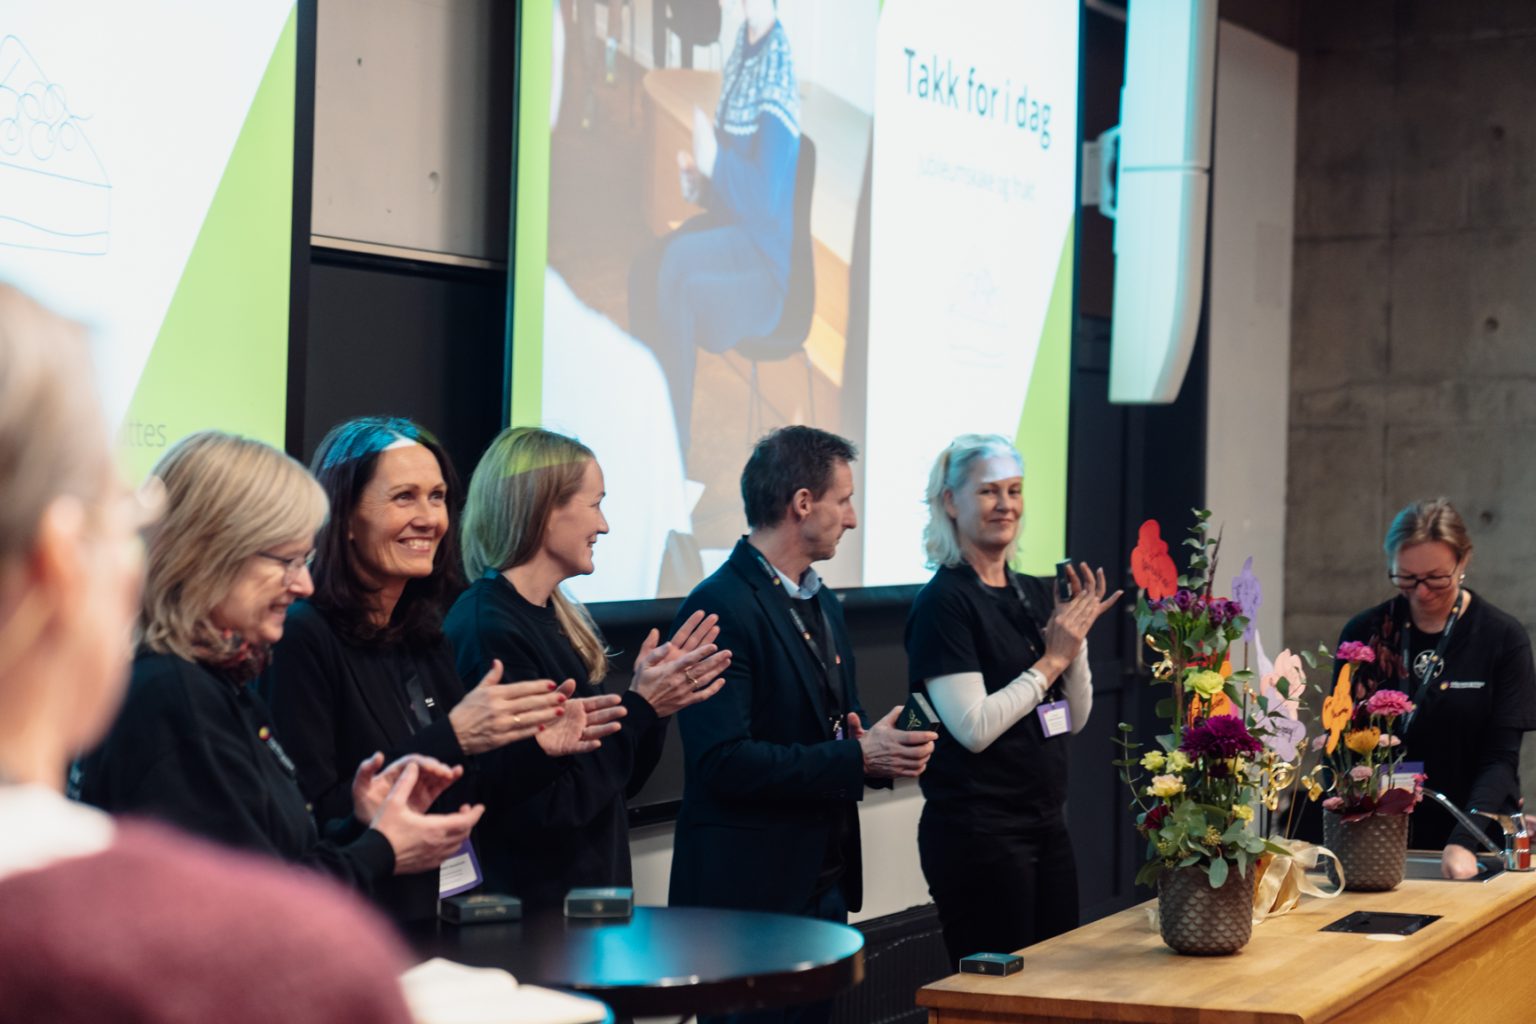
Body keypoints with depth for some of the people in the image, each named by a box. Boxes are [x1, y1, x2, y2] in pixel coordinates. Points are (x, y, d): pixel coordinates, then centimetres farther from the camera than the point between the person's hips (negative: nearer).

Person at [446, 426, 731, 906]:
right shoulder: (490, 632, -19)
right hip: (527, 907, -9)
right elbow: (547, 807, -21)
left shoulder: (554, 617, 9)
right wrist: (638, 708, -14)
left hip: (589, 885, 9)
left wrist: (653, 700, 1)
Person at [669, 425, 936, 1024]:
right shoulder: (720, 608, -17)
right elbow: (725, 761, -23)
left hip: (825, 882, 9)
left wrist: (886, 752, -2)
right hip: (750, 888, -9)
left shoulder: (822, 604, 14)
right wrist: (856, 759, -20)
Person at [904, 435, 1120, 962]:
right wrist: (1051, 660, -13)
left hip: (1046, 821, 8)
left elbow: (1074, 719, 12)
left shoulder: (1035, 594, 11)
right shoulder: (942, 602, -11)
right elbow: (974, 728, -19)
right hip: (978, 832, -8)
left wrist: (1076, 638, -2)